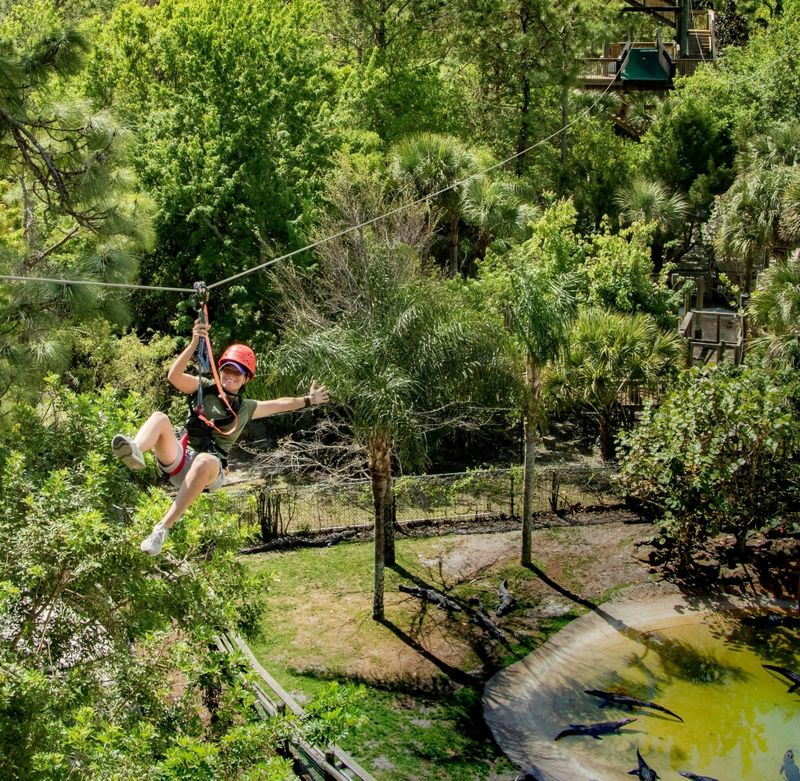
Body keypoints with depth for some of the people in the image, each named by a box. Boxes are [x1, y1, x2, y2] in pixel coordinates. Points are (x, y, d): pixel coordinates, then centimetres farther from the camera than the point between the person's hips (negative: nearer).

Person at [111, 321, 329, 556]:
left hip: (210, 472, 0)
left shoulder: (246, 408, 19)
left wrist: (307, 400, 38)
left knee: (206, 460, -41)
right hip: (179, 460, 1)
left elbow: (279, 404, 33)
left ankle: (163, 527, -45)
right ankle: (135, 451, -65)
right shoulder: (204, 388, 14)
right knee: (160, 417, -27)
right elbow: (174, 376, -3)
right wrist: (194, 344, -11)